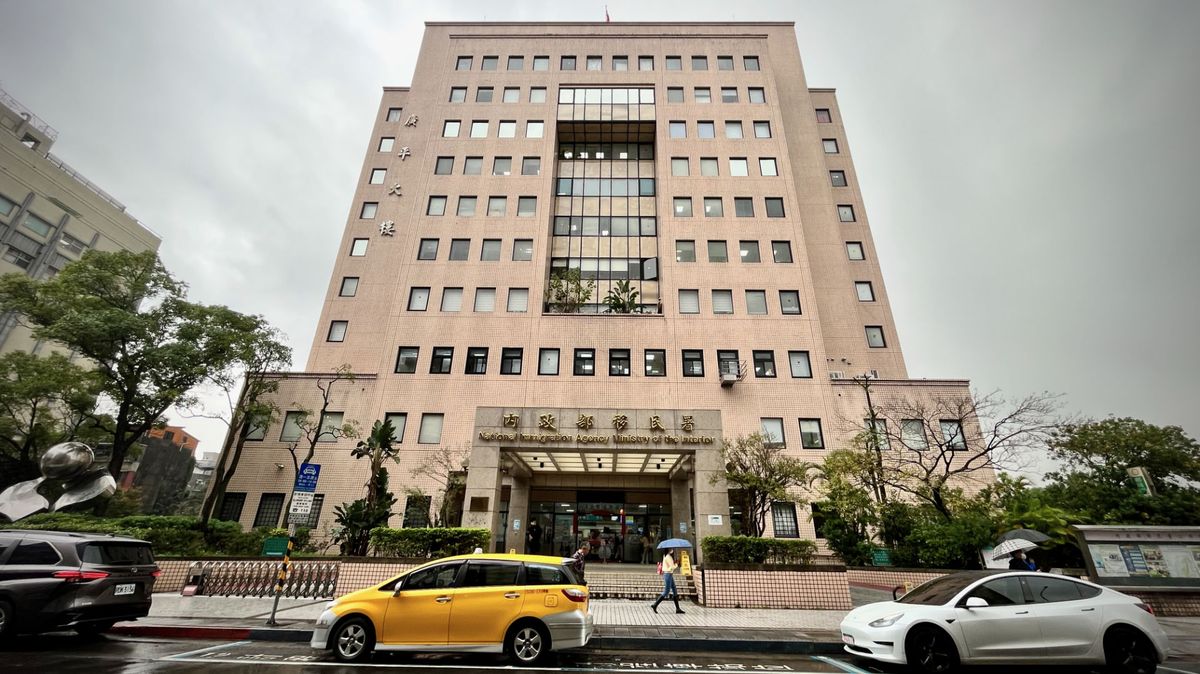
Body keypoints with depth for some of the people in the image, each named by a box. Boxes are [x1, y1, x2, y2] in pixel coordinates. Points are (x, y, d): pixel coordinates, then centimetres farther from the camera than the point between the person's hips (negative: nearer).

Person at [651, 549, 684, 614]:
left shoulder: (668, 556, 14)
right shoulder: (668, 557, -17)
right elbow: (672, 567, -18)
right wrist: (677, 565, 1)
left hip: (670, 575, 10)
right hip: (668, 575, -10)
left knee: (675, 592, 9)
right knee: (666, 592, -6)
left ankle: (677, 609, 12)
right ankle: (655, 605, -1)